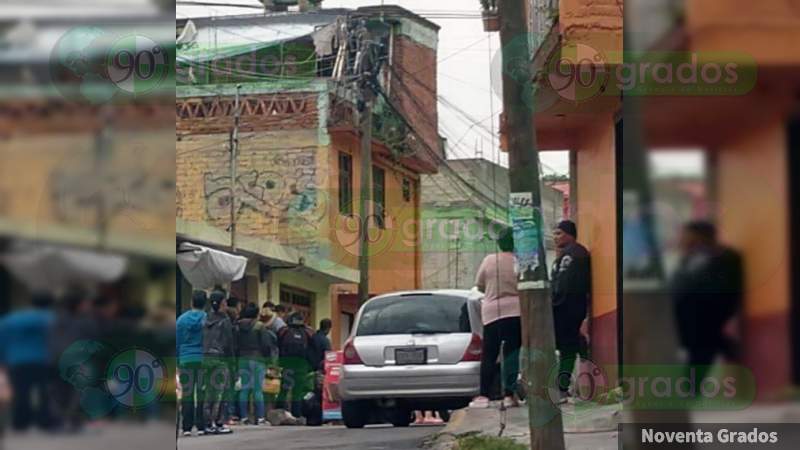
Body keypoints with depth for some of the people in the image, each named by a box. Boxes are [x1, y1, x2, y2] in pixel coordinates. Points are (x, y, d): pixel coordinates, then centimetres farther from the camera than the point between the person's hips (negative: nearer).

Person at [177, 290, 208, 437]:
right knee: (202, 394, 2)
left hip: (186, 360, 1)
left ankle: (187, 427, 1)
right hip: (203, 359, -1)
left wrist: (178, 363, 12)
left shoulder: (181, 319, 3)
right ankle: (201, 426, -1)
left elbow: (177, 342, 6)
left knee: (187, 394, 4)